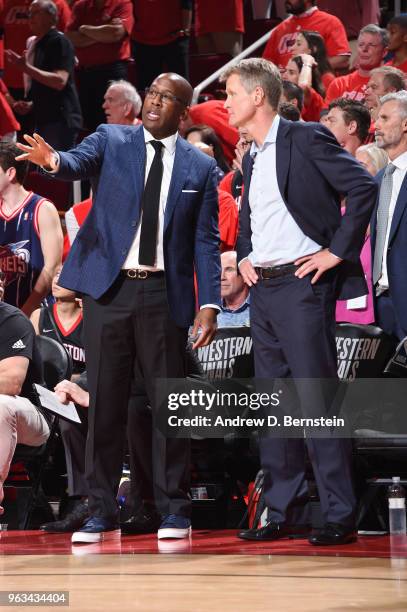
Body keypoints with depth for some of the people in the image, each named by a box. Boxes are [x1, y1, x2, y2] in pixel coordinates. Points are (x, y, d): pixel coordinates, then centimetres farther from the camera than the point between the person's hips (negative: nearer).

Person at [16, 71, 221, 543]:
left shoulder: (200, 167, 7)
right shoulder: (112, 140, 6)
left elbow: (206, 241, 6)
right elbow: (80, 162, -15)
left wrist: (209, 303, -3)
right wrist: (54, 160, -39)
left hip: (164, 294, 0)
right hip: (108, 290, 0)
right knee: (103, 402, 3)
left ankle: (174, 511, 12)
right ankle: (101, 512, 10)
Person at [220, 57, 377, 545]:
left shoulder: (305, 139, -7)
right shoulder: (252, 157, 17)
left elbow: (362, 187, -16)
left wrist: (337, 251, -16)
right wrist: (243, 257, 14)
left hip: (302, 283, -8)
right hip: (263, 287, 8)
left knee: (317, 401, -9)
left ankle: (339, 516, -6)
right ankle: (281, 512, 14)